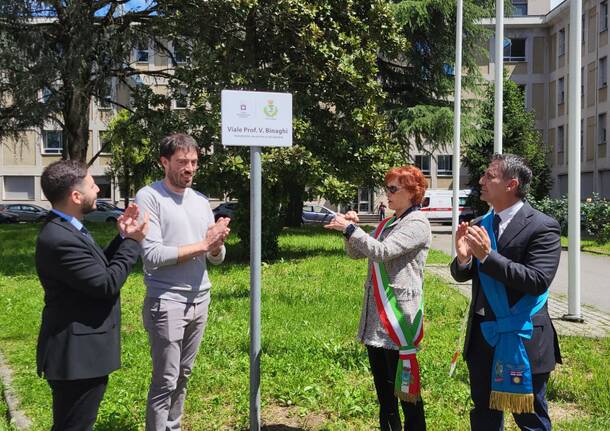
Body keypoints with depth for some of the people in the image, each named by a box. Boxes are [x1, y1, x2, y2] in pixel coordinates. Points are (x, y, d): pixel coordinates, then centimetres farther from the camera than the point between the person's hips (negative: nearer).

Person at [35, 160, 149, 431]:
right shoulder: (60, 239, -25)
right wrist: (132, 242, -12)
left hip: (80, 352, 11)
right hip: (77, 356, -11)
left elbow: (99, 270, 15)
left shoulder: (66, 230, 8)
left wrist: (122, 238, 4)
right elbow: (107, 284, -23)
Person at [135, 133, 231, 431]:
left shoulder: (201, 201, 10)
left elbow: (217, 259, 10)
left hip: (200, 300, 6)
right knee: (165, 381, -1)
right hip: (166, 303, -6)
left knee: (183, 375, 15)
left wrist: (217, 245, -13)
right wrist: (202, 245, -16)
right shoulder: (149, 197, -8)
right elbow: (152, 256, -18)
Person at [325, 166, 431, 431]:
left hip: (398, 316, -8)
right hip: (376, 317, 8)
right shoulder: (386, 224, 16)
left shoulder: (417, 223, -9)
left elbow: (382, 251, -21)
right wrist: (350, 228, 2)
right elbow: (356, 253, 18)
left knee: (403, 385, -2)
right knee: (382, 384, 16)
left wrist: (350, 228, -16)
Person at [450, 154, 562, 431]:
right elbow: (462, 275, 8)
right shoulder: (480, 225, 5)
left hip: (523, 339, -6)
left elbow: (538, 281, -23)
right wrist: (462, 258, -15)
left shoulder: (542, 227, -13)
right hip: (482, 335, 6)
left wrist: (487, 256, -27)